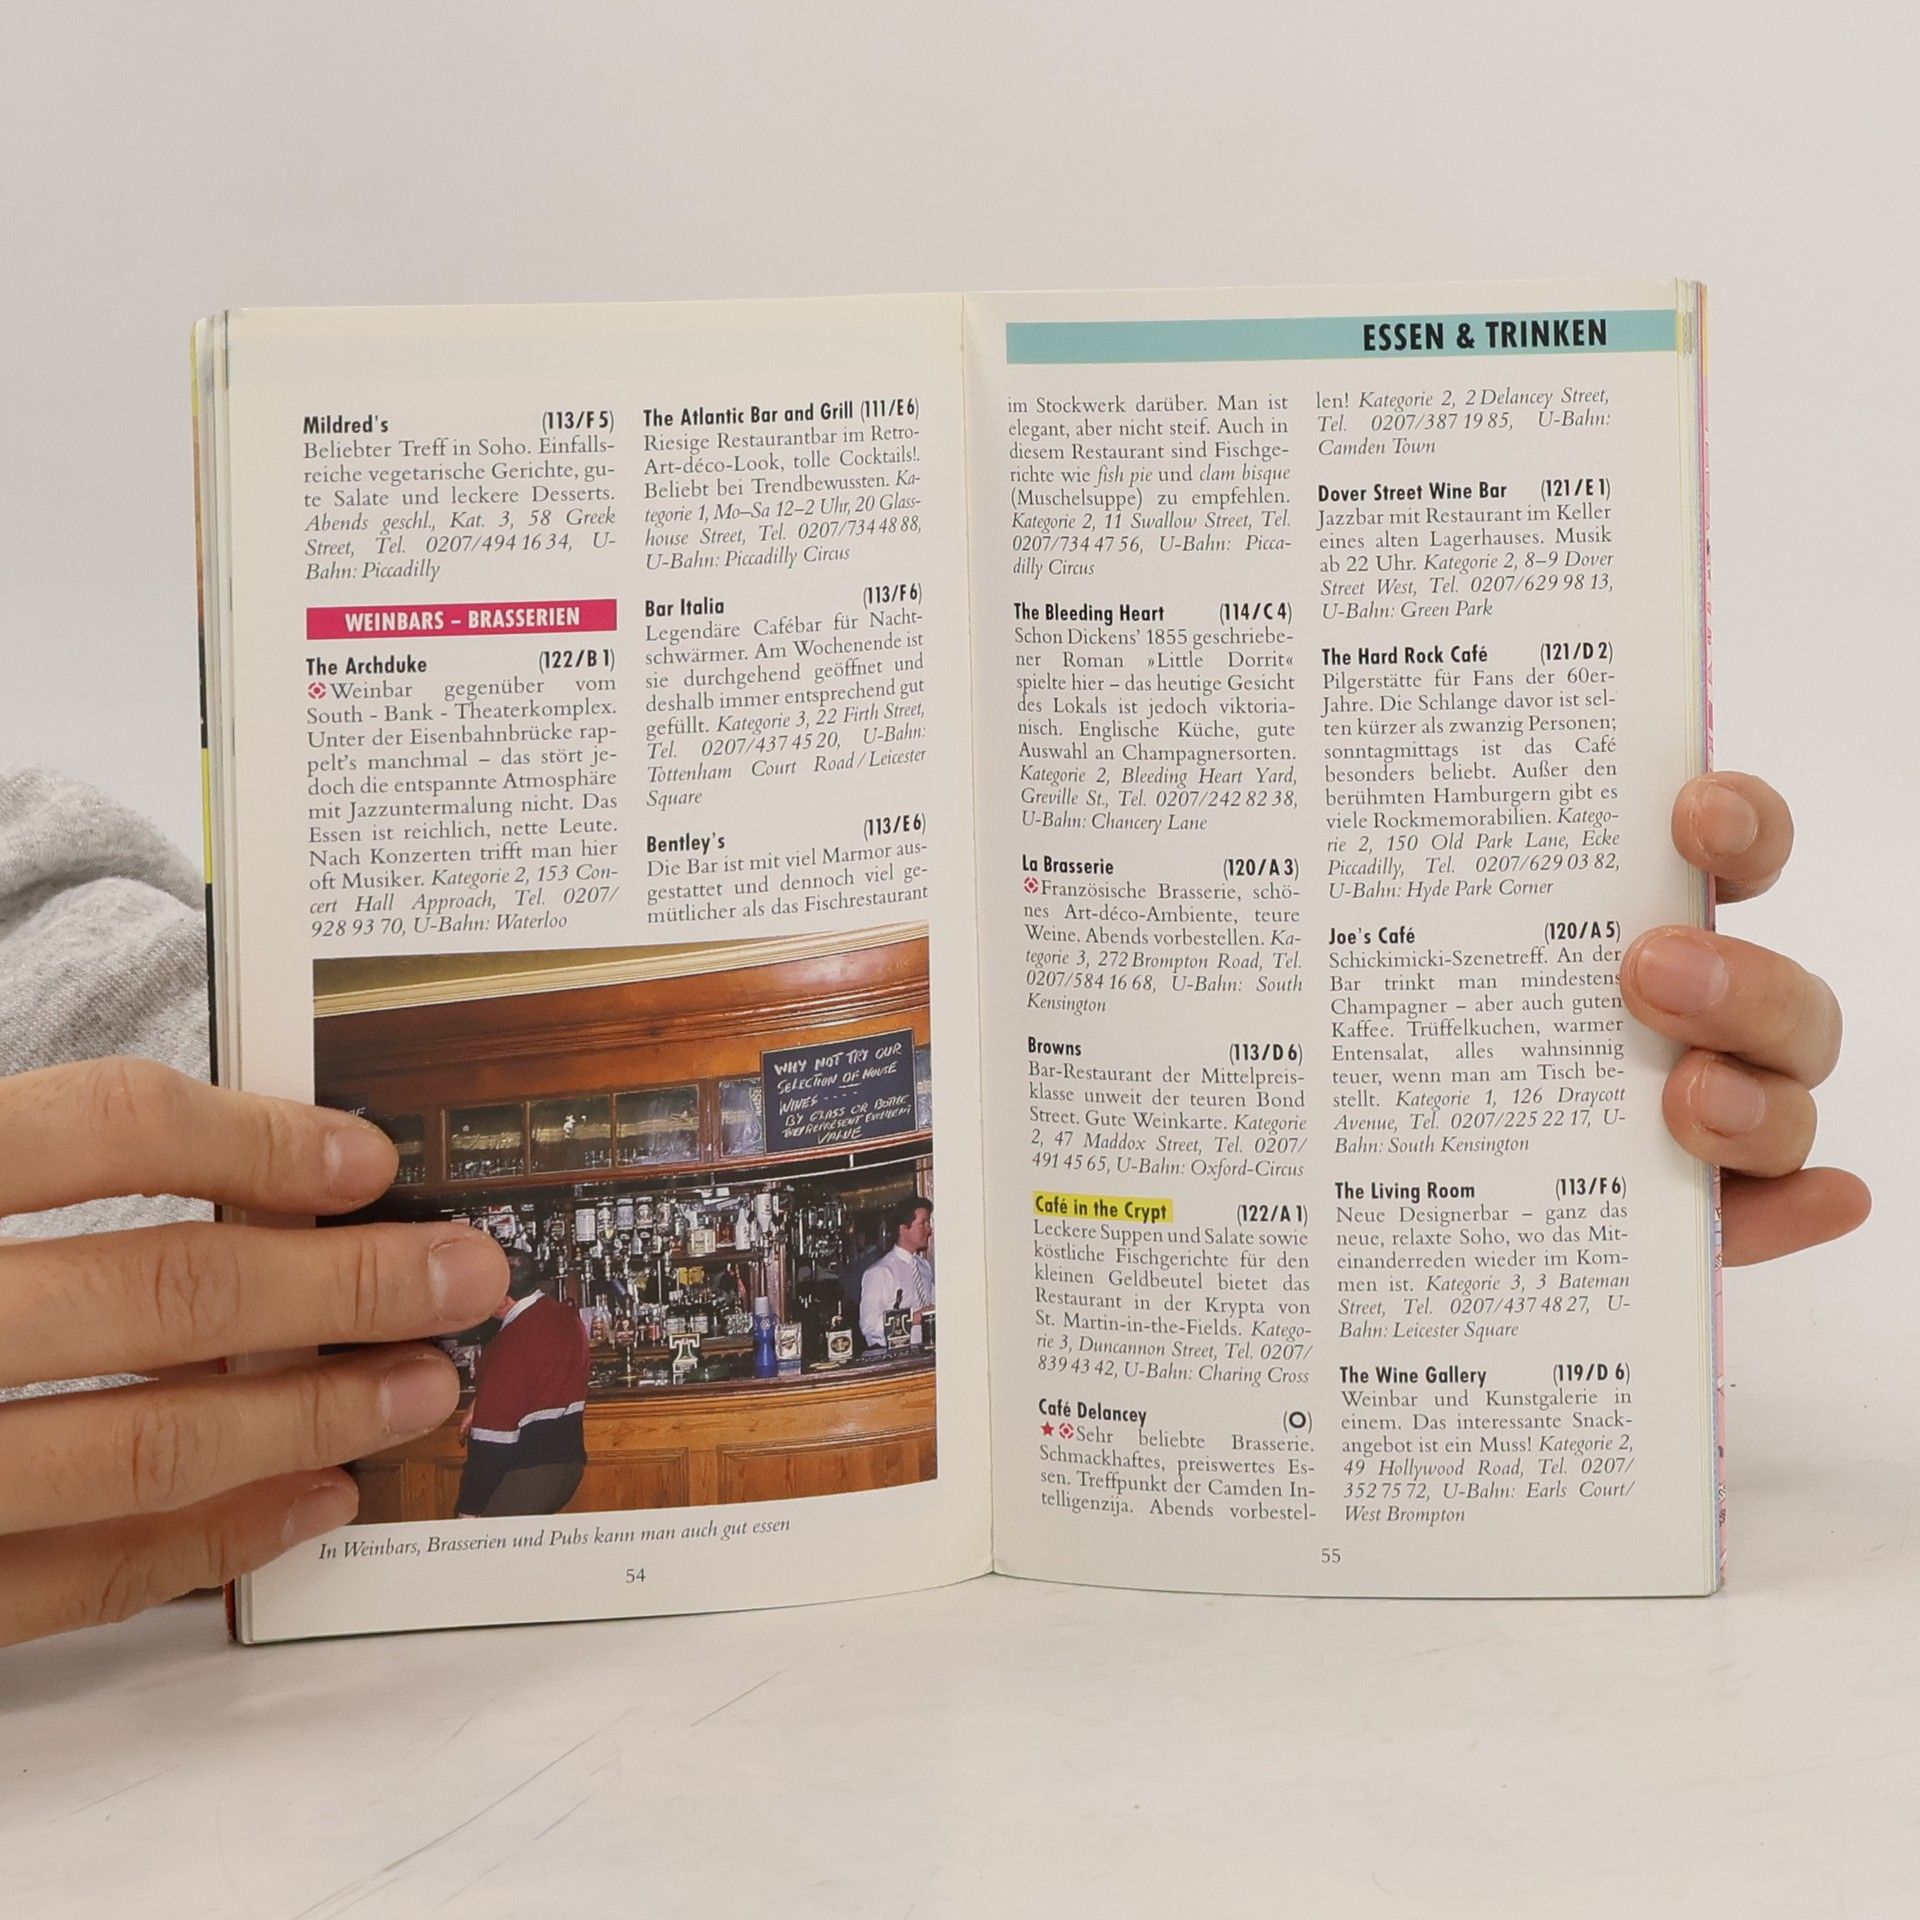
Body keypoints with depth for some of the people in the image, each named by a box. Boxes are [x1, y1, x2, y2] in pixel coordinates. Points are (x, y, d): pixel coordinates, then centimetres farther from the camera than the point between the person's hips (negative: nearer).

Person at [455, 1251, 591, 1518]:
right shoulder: (567, 1318, 5)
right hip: (569, 1464, 9)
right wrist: (481, 1405, 16)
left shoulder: (511, 1344, -20)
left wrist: (468, 1508, -15)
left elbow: (493, 1439, -21)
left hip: (525, 1476, -9)